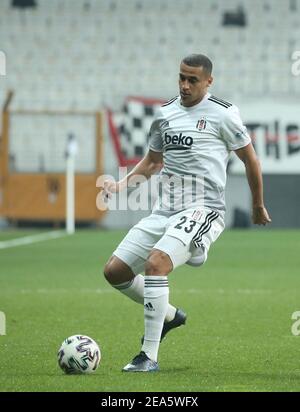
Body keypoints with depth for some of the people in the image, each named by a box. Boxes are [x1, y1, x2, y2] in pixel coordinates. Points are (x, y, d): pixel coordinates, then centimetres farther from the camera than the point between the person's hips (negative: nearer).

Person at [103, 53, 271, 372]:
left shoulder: (222, 113, -5)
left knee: (155, 263, -30)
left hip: (202, 210, -7)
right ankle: (170, 315, 27)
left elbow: (249, 158, 5)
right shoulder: (165, 113, 12)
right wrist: (123, 183, 6)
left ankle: (149, 356, -24)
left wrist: (258, 206, 13)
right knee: (114, 271, 2)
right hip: (164, 210, 7)